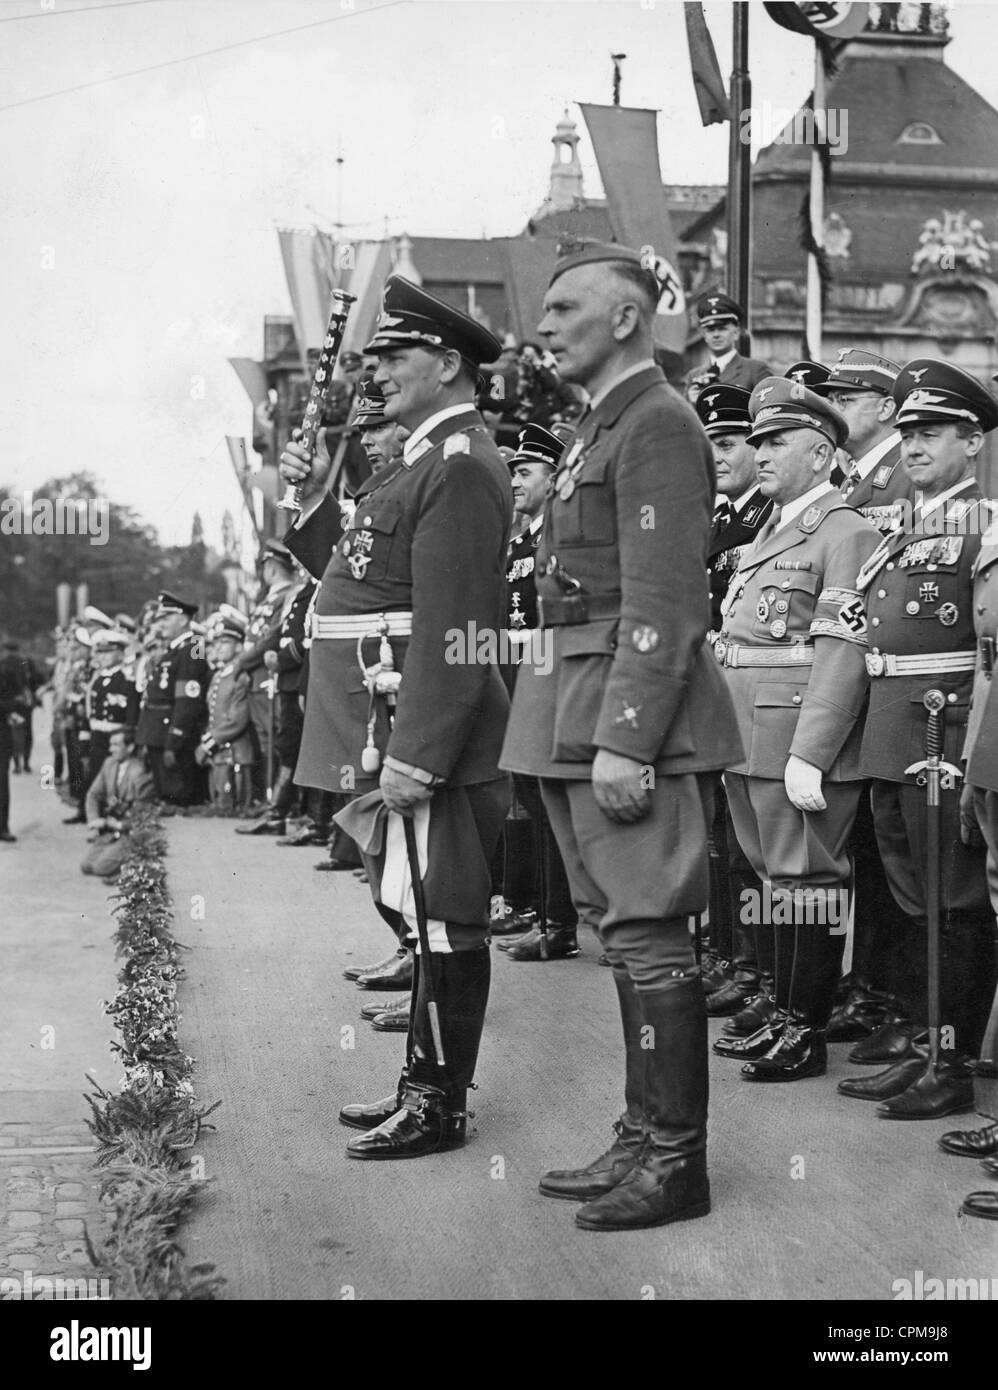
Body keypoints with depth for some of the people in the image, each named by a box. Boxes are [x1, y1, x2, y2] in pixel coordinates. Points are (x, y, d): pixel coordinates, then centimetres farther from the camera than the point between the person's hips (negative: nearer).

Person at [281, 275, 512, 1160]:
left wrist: (414, 755, -24)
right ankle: (424, 1080, 25)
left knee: (442, 917, -2)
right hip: (392, 734, 10)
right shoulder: (425, 464, 19)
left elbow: (452, 628, -21)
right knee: (419, 914, 15)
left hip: (427, 734, -10)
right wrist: (315, 503, 12)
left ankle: (441, 1106, 6)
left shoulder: (462, 469, -13)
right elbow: (364, 579, 22)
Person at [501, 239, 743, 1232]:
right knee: (623, 930, 13)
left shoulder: (657, 426, -11)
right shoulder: (597, 427, 20)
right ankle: (643, 1139, 22)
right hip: (579, 717, 10)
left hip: (634, 715, -10)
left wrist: (625, 740, -23)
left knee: (646, 931, -5)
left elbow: (663, 605, -18)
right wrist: (577, 733, 18)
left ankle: (675, 1160, 4)